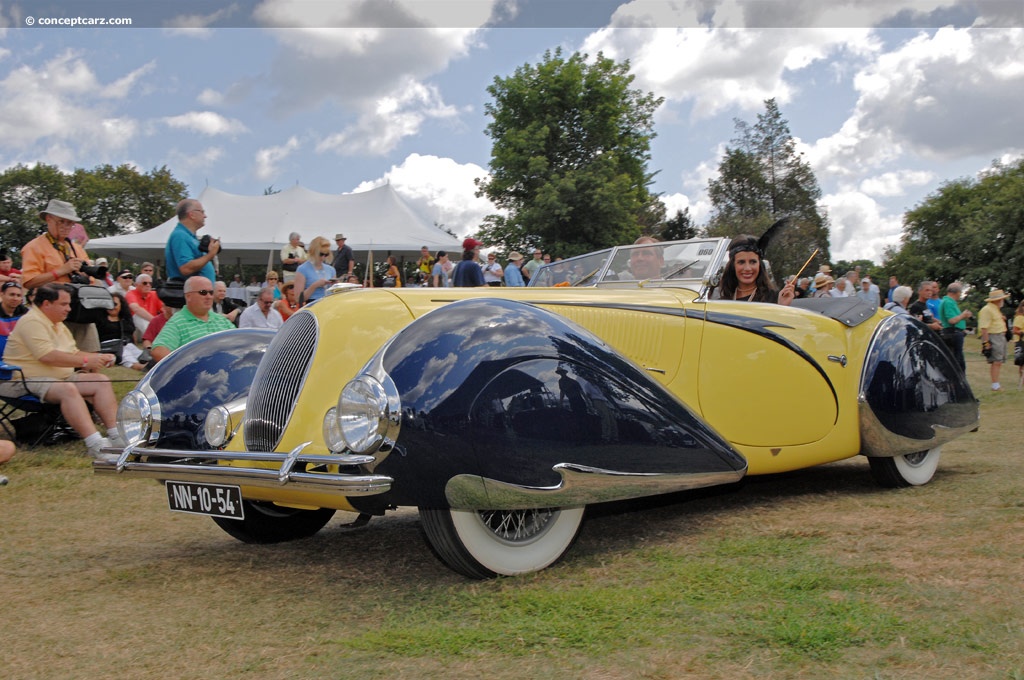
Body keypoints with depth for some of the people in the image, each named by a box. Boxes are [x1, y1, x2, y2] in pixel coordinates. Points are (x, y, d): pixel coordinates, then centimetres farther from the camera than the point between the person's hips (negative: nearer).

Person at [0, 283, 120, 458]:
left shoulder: (58, 324, 19)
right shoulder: (32, 321, -14)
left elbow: (73, 353, 25)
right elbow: (48, 356, -26)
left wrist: (98, 357, 5)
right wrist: (85, 361, -20)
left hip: (60, 378, 10)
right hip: (27, 381, -10)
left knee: (102, 381, -7)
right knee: (68, 389, -37)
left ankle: (116, 435, -19)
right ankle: (95, 444, -48)